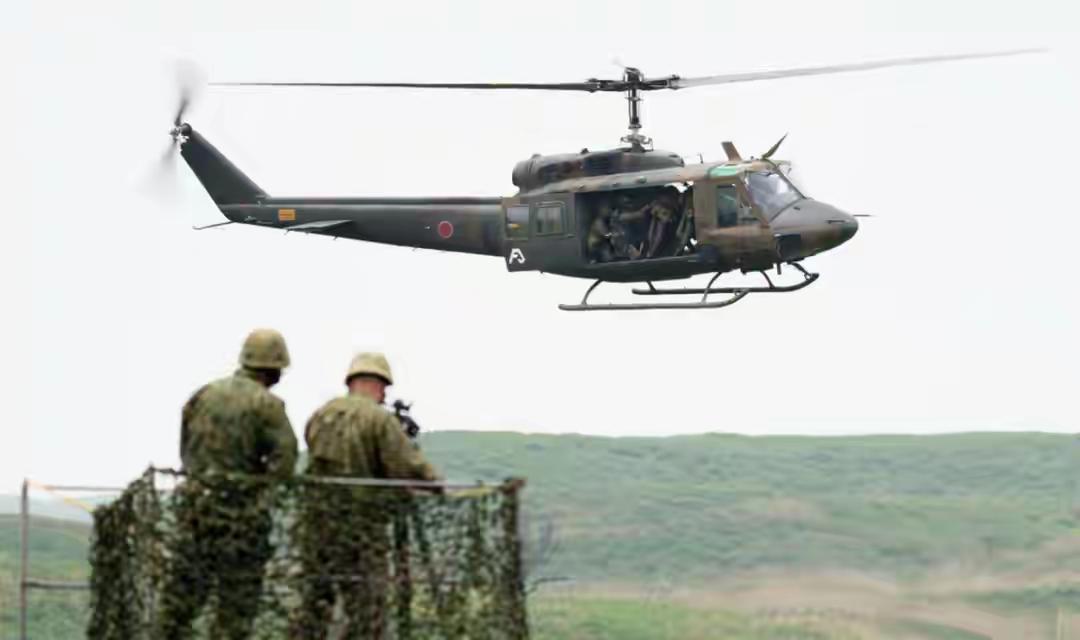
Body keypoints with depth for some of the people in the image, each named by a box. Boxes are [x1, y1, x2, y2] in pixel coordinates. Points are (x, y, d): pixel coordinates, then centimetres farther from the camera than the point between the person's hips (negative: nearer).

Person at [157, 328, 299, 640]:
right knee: (237, 602, 4)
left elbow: (186, 451, 10)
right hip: (239, 512, -5)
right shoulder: (267, 404, -10)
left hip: (195, 505, 5)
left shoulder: (204, 394, 7)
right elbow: (284, 464, -11)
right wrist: (257, 469, 6)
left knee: (182, 591, 11)